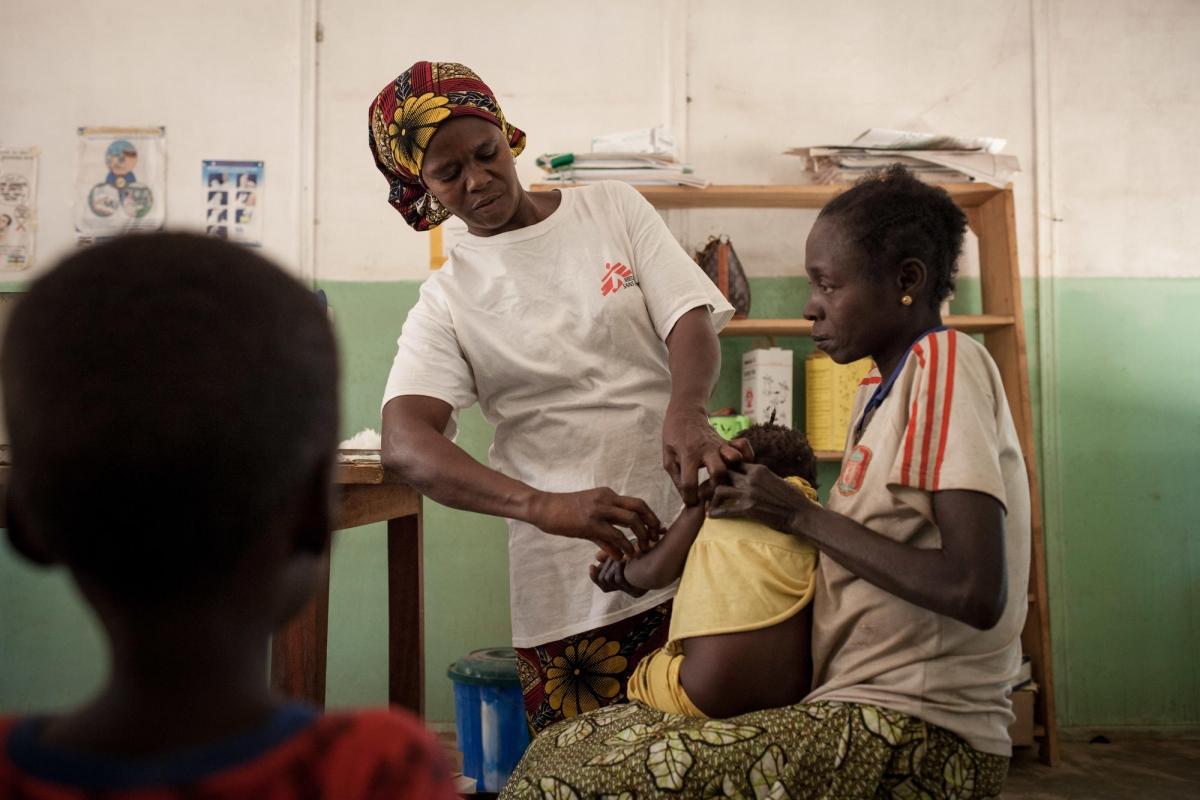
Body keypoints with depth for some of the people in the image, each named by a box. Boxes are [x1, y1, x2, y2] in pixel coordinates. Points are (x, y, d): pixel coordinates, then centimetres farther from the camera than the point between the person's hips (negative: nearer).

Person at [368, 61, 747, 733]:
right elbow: (404, 444, -12)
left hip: (694, 531, 1)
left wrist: (686, 411, -25)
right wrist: (543, 507, -29)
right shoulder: (448, 301, 3)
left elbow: (690, 320, -1)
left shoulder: (613, 209, 9)